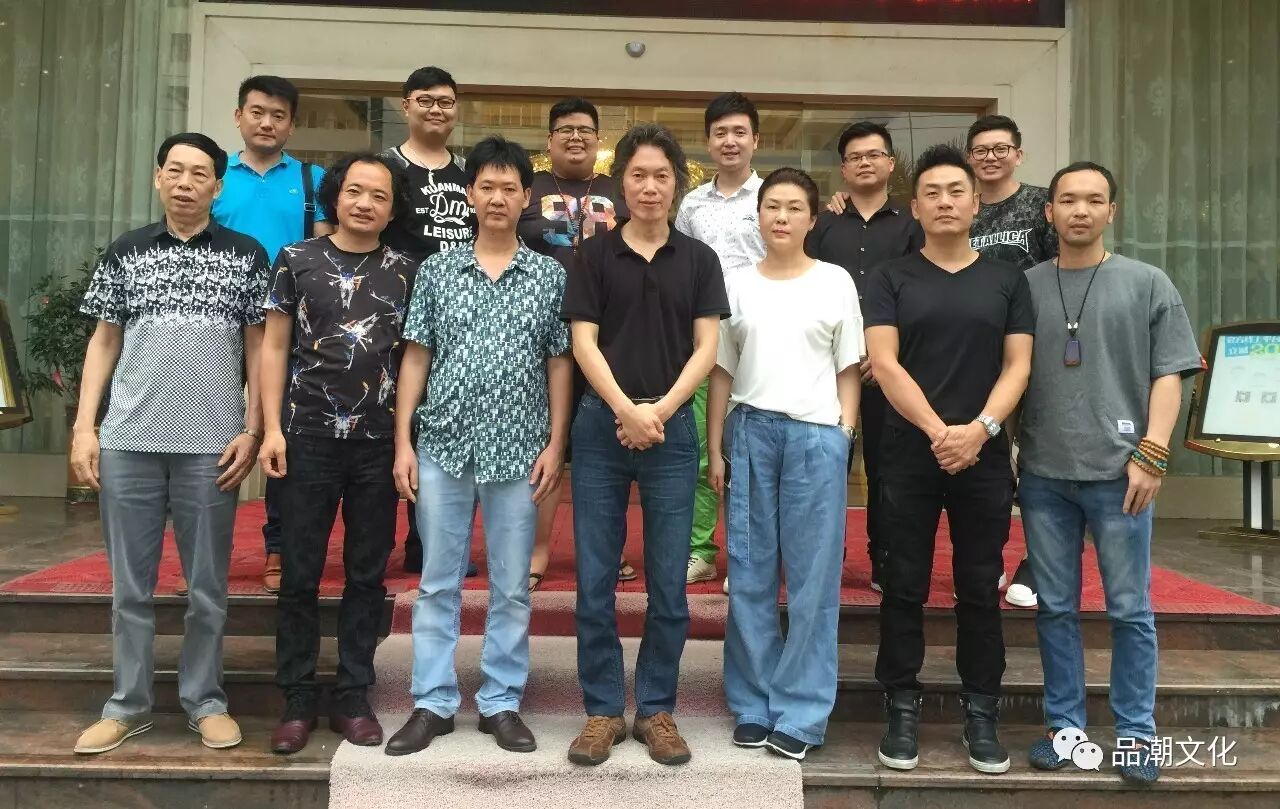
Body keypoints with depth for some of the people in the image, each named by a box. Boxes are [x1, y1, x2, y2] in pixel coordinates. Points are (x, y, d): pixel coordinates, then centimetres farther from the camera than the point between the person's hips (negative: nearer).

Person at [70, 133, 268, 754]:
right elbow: (104, 342, 11)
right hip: (128, 443, 2)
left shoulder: (246, 256, 4)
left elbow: (258, 347, 4)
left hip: (211, 446, -1)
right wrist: (84, 426, 3)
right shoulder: (125, 253, 9)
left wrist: (251, 430, -4)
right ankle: (128, 704, 23)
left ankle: (205, 702, 21)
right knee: (130, 585, 10)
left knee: (208, 587, 7)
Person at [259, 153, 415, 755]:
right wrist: (272, 428, -5)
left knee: (367, 574, 7)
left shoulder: (405, 272, 8)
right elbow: (274, 346, 4)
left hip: (379, 444, 1)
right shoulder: (296, 260, 5)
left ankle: (352, 699, 19)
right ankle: (297, 702, 17)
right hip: (308, 438, -1)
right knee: (301, 574, 4)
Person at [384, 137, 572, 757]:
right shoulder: (436, 270, 6)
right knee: (437, 582, 9)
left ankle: (502, 702, 21)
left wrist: (555, 444, -4)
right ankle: (433, 703, 21)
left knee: (511, 586, 8)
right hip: (443, 446, 1)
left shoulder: (550, 274, 3)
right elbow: (416, 358, 6)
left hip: (518, 450, -1)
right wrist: (403, 442, 0)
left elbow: (560, 363, 4)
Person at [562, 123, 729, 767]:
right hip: (601, 428, 0)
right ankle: (602, 710, 17)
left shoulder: (698, 259, 8)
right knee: (595, 580, 3)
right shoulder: (594, 254, 5)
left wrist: (661, 409, -11)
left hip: (672, 430, 1)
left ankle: (656, 709, 20)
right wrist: (625, 410, -13)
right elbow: (583, 342, -2)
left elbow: (706, 345, 1)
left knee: (669, 582, 5)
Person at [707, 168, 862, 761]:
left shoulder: (836, 282, 6)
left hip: (817, 435, -1)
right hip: (749, 431, 2)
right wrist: (715, 449, 5)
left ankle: (800, 715, 13)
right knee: (750, 576, 7)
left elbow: (848, 371, 8)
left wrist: (843, 436, -2)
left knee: (812, 578, 1)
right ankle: (753, 705, 20)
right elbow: (721, 373, 10)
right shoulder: (738, 285, 9)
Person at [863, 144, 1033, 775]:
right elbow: (884, 363, -5)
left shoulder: (1006, 280, 10)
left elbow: (1017, 366, 3)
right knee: (904, 587, 4)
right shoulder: (892, 278, 5)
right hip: (908, 455, -1)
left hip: (984, 457, 2)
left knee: (980, 589, 8)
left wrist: (980, 429, -13)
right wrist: (938, 430, -15)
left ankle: (981, 714, 20)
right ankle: (902, 709, 15)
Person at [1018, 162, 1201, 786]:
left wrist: (1151, 454, -8)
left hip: (1118, 472, -1)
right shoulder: (1025, 286, 9)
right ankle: (1065, 725, 21)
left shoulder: (1148, 284, 6)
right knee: (1055, 609, 9)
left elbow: (1168, 376, 2)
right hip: (1043, 474, 2)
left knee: (1130, 611, 5)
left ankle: (1136, 734, 19)